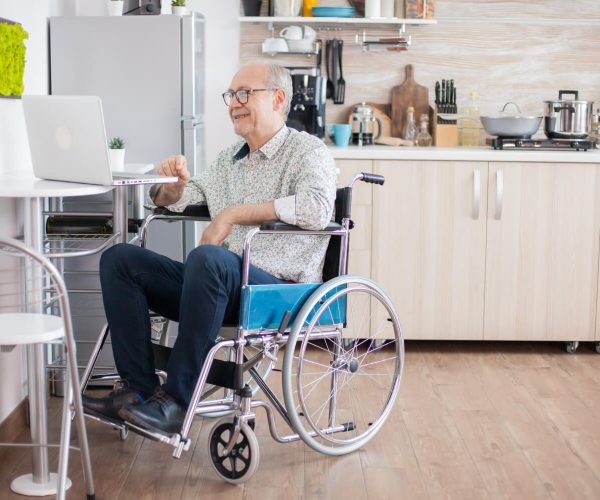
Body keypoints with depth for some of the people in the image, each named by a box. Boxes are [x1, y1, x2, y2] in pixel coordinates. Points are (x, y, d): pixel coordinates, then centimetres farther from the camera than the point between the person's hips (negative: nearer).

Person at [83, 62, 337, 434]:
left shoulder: (308, 151, -1)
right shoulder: (229, 160, 23)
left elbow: (317, 208, -23)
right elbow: (171, 200, 28)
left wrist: (233, 213, -16)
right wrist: (175, 183, 2)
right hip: (221, 283, 8)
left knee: (208, 258, -38)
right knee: (118, 260, -4)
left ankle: (176, 401, -30)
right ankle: (139, 388, -12)